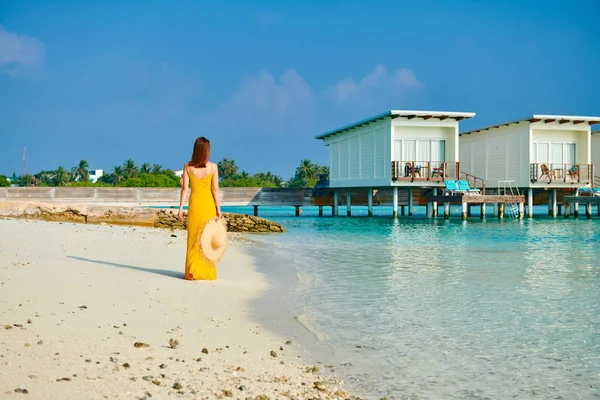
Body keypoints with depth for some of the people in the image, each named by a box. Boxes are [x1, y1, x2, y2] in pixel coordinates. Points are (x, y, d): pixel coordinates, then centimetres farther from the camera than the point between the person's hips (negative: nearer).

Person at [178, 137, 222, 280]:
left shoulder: (188, 166, -2)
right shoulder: (213, 167, -6)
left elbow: (185, 188, -4)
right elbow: (215, 189, -6)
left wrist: (181, 208, 0)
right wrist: (218, 208, -1)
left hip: (194, 204, 1)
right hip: (209, 204, -1)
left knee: (194, 237, 7)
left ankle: (192, 272, 6)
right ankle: (208, 272, 9)